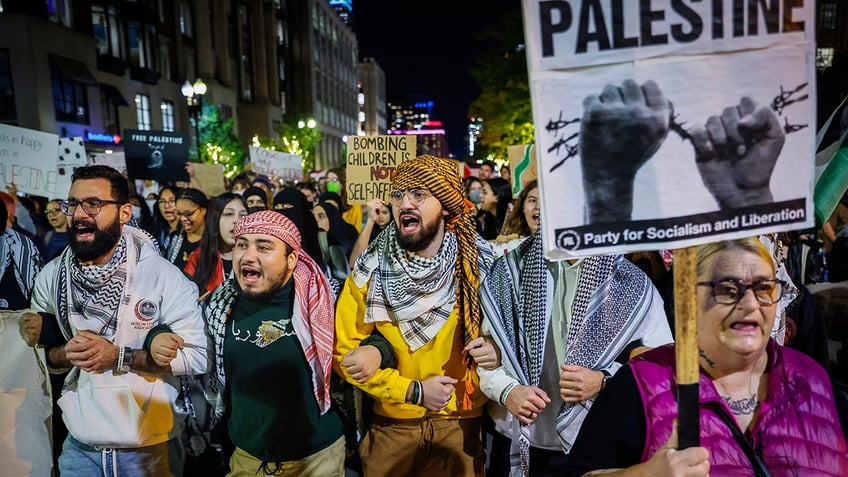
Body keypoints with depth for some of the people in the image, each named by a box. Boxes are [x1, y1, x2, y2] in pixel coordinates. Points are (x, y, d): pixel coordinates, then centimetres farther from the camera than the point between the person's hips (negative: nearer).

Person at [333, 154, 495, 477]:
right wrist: (412, 391, -15)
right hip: (393, 423, 0)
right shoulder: (370, 272, -11)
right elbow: (344, 352, -7)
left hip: (462, 422, 0)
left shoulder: (478, 264, -11)